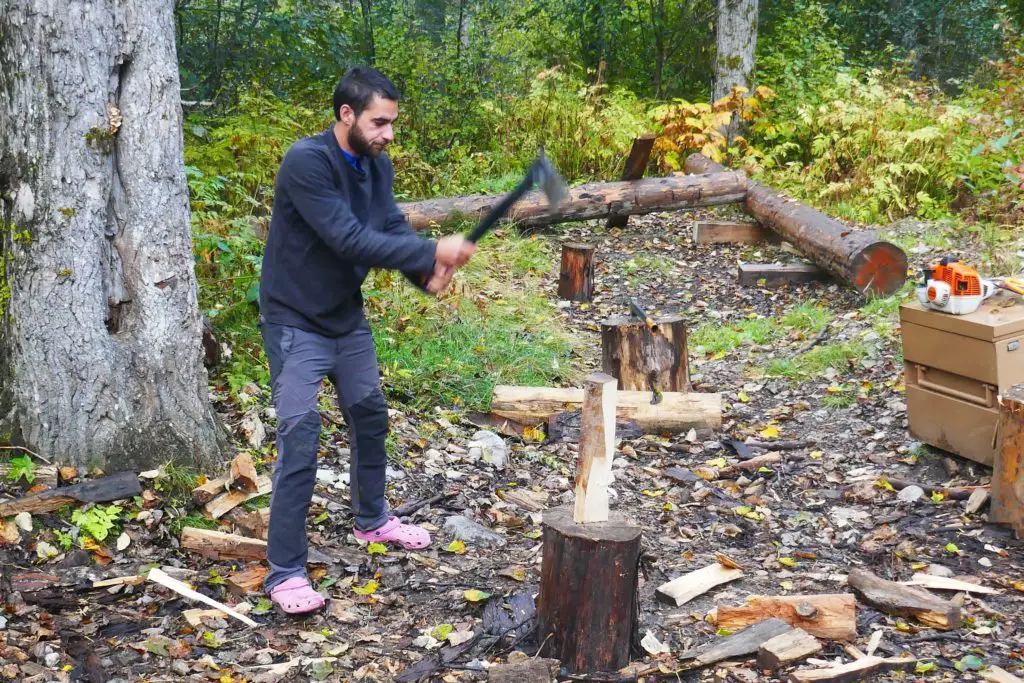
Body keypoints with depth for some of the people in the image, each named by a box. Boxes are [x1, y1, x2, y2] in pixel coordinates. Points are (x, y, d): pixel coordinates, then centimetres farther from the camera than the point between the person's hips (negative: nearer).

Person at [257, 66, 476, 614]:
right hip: (296, 323, -8)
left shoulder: (377, 166, 0)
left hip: (347, 316, 8)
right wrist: (433, 251, -32)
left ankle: (372, 519, 43)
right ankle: (285, 572, -5)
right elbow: (350, 239, -32)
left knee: (369, 416, 19)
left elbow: (394, 229, -4)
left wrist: (427, 272, -25)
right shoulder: (307, 163, -26)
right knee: (300, 436, -13)